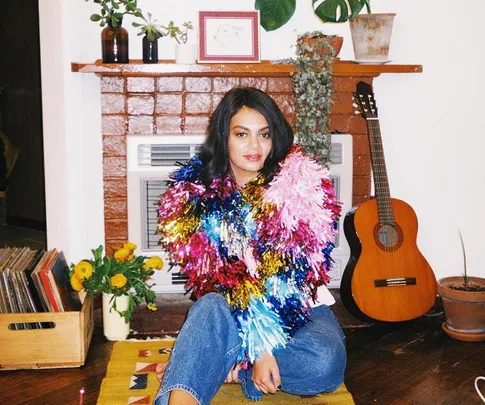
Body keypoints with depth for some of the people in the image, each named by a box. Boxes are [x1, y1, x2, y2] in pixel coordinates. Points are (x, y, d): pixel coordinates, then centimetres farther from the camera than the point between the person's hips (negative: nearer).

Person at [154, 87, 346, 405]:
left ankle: (211, 367, -19)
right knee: (213, 307, -35)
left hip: (300, 307, 1)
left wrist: (266, 343, -25)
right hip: (229, 310, 0)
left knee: (326, 362, -32)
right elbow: (205, 276, -6)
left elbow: (299, 274, -14)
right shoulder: (195, 193, -1)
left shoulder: (304, 184, -8)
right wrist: (259, 346, -21)